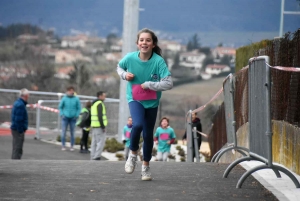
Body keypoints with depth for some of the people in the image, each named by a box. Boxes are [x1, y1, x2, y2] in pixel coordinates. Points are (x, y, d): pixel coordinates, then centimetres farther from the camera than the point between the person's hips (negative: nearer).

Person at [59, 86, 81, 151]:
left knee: (72, 133, 5)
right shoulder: (64, 99, -6)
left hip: (73, 118, 1)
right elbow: (60, 107, 6)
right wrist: (62, 114, -4)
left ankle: (72, 146, 13)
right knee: (63, 132, -3)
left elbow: (79, 108, 3)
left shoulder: (76, 99, -6)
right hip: (65, 118, 0)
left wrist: (76, 116, -6)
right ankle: (63, 146, 5)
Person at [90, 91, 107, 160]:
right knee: (101, 142, -9)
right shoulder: (100, 104, -12)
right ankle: (97, 156, -14)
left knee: (94, 142, 11)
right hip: (99, 126, -10)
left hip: (94, 126, 10)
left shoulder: (93, 104, 18)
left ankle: (93, 157, 11)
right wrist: (103, 126, -18)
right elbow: (100, 116, -19)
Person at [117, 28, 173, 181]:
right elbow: (119, 67, 7)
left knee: (148, 134, 8)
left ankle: (146, 166, 30)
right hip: (134, 99, 0)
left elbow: (168, 83, -27)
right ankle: (133, 154, 0)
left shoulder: (158, 61, -22)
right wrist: (124, 75, -13)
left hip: (152, 102, 0)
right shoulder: (130, 58, -16)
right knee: (137, 125, -27)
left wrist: (147, 84, -27)